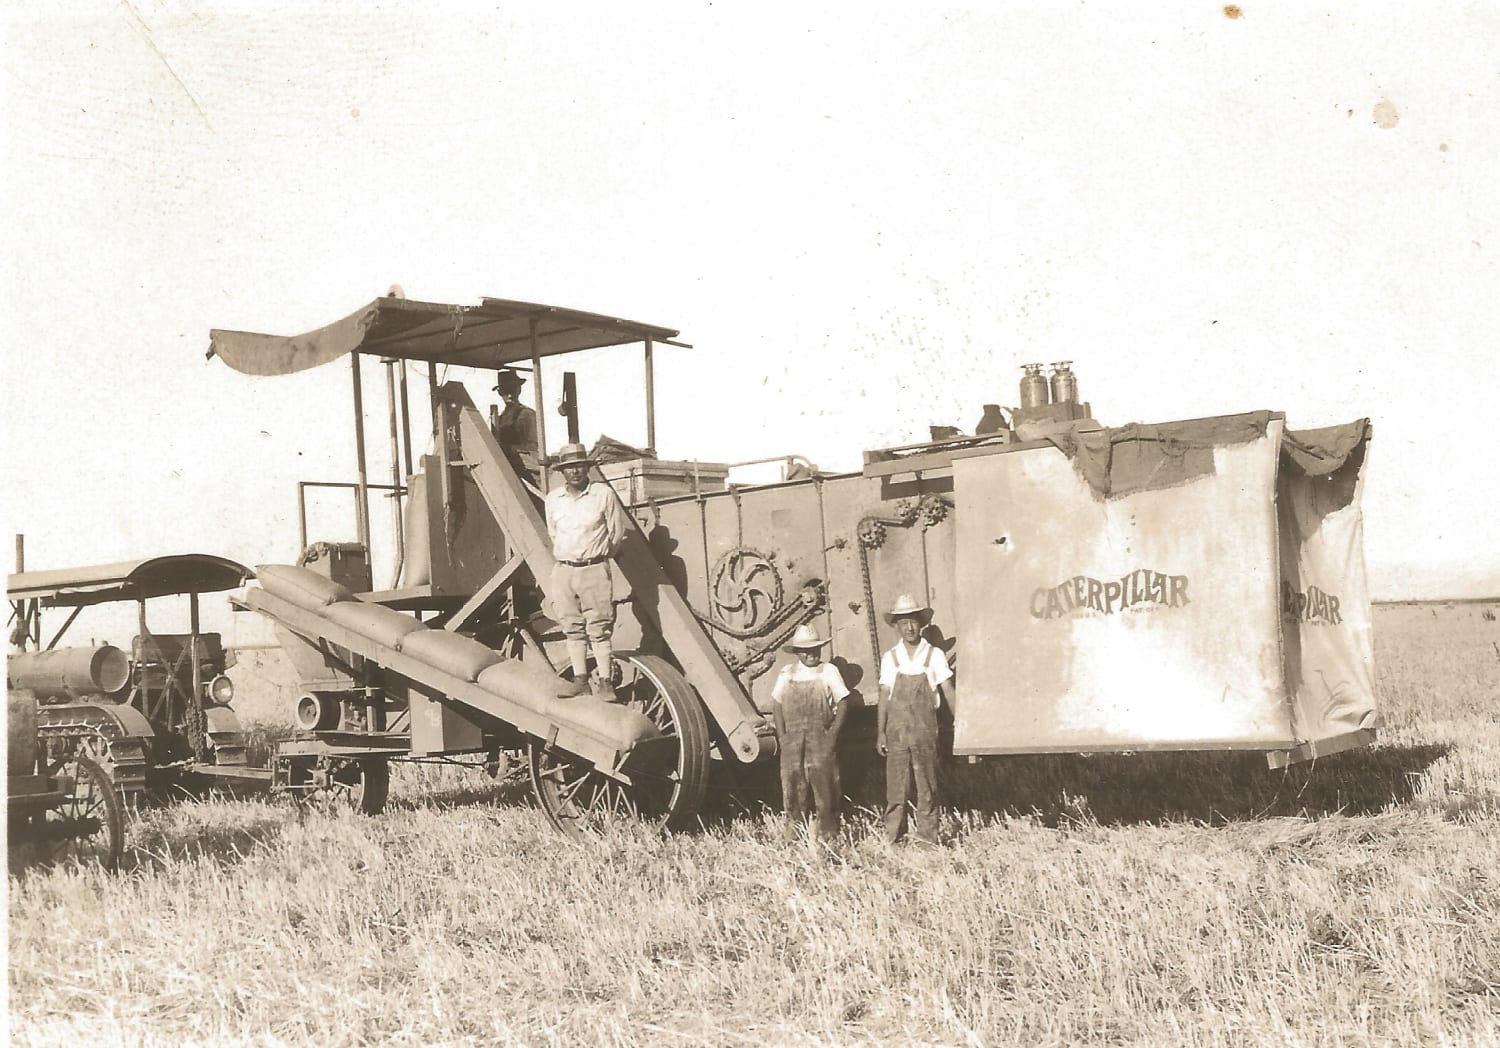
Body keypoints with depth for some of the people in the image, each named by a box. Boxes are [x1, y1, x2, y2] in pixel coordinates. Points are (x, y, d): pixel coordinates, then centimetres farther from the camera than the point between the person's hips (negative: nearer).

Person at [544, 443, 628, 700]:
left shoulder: (604, 494, -6)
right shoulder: (553, 498, 5)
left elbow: (617, 532, 4)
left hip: (595, 570, -4)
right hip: (564, 570, 4)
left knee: (599, 629, -4)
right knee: (572, 628, 7)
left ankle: (605, 681, 1)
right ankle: (580, 679, 14)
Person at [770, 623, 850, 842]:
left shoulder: (828, 671, 5)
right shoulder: (787, 673, 12)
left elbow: (843, 701, 2)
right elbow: (777, 704, 12)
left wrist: (834, 733, -6)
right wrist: (781, 735, 2)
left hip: (821, 738, -2)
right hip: (792, 739, 2)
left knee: (824, 782, -4)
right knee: (792, 785, 1)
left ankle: (828, 834, 3)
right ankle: (794, 836, 8)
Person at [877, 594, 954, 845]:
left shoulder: (934, 655, 4)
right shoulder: (890, 658, 8)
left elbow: (947, 691, 6)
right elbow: (885, 696, 9)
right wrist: (881, 732, 6)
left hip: (925, 729, -1)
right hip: (897, 730, 1)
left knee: (927, 784, 0)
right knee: (895, 784, 0)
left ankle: (928, 836, 6)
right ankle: (892, 837, 5)